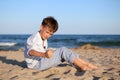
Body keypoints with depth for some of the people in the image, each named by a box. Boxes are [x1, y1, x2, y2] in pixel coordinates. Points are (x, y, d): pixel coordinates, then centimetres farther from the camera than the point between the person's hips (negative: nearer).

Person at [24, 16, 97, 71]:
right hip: (36, 64, -9)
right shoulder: (33, 38, -13)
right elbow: (30, 51, -33)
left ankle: (87, 64, -9)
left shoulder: (44, 40, 19)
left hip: (42, 61, 9)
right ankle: (83, 67, -20)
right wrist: (44, 54, -50)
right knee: (63, 50, -20)